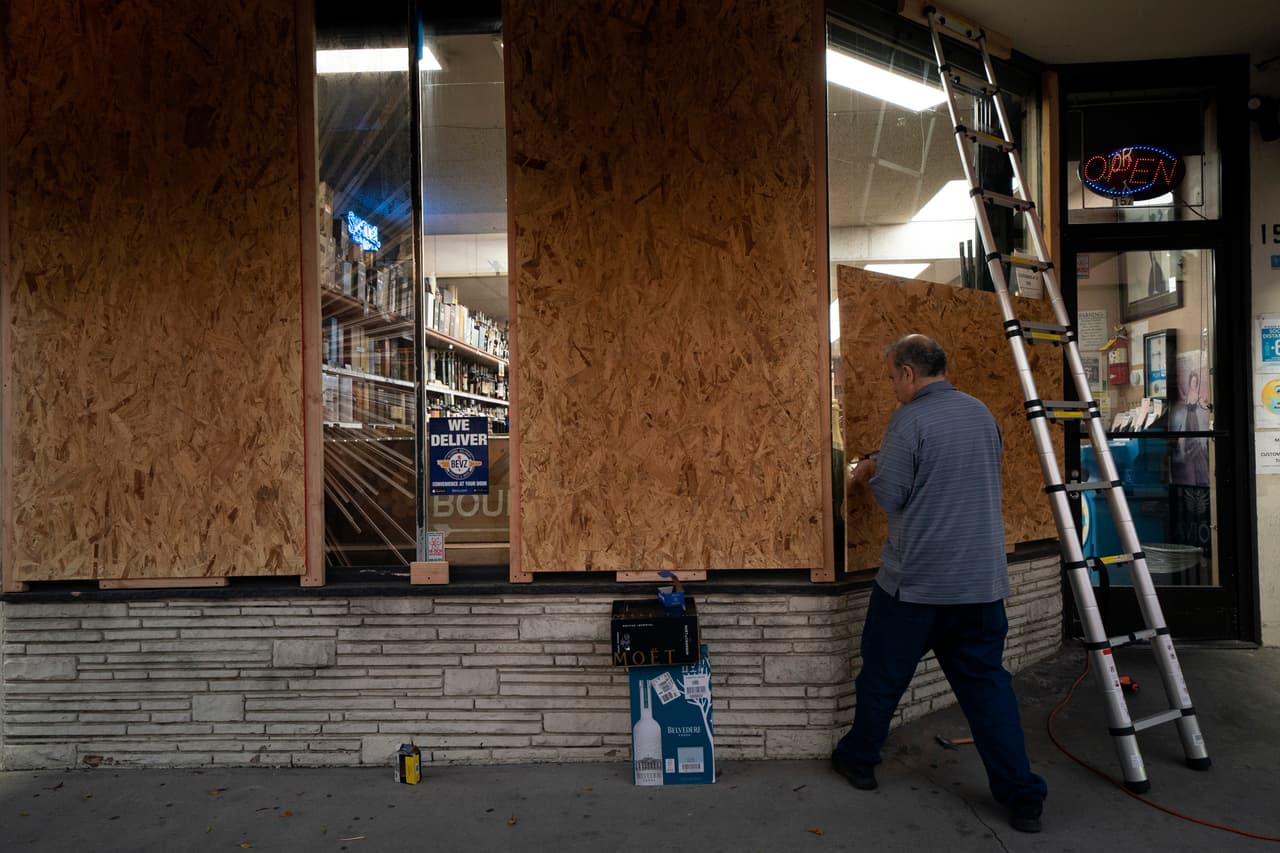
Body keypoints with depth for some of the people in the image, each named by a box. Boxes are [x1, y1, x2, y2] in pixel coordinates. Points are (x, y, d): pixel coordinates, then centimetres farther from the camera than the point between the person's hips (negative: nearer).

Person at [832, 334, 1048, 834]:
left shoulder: (908, 420, -14)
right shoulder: (982, 414, 8)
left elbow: (890, 498, -13)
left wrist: (869, 473, 8)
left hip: (916, 578, -6)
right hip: (981, 578, 6)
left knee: (883, 674, 12)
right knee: (986, 681, 14)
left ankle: (858, 759, 30)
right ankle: (1022, 796, 16)